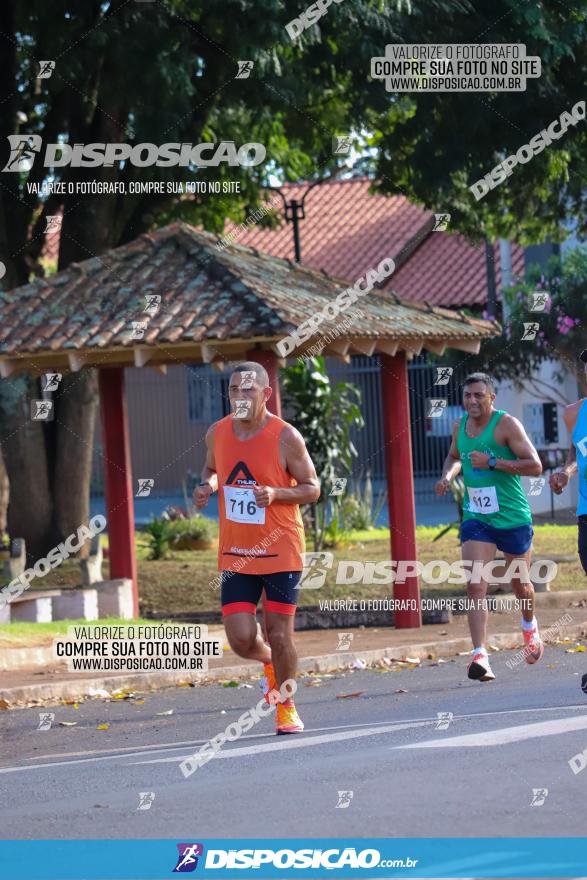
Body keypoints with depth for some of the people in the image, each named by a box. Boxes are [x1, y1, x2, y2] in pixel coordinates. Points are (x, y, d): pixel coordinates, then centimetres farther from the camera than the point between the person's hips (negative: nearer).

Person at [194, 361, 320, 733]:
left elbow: (312, 489, -5)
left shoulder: (286, 437, -11)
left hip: (280, 551, -3)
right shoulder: (217, 433, 2)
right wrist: (208, 486, -2)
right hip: (235, 555, 3)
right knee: (241, 638, -6)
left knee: (279, 634, -1)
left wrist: (276, 494, -23)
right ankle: (269, 662, 31)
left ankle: (286, 705, 22)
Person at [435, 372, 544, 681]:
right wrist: (447, 475, 4)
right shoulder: (460, 425, 4)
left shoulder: (506, 425, -14)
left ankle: (530, 627, 48)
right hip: (476, 518, 3)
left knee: (519, 584, 15)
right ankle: (480, 655, -22)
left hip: (513, 518, -3)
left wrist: (492, 462, -28)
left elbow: (535, 466, -21)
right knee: (476, 586, -15)